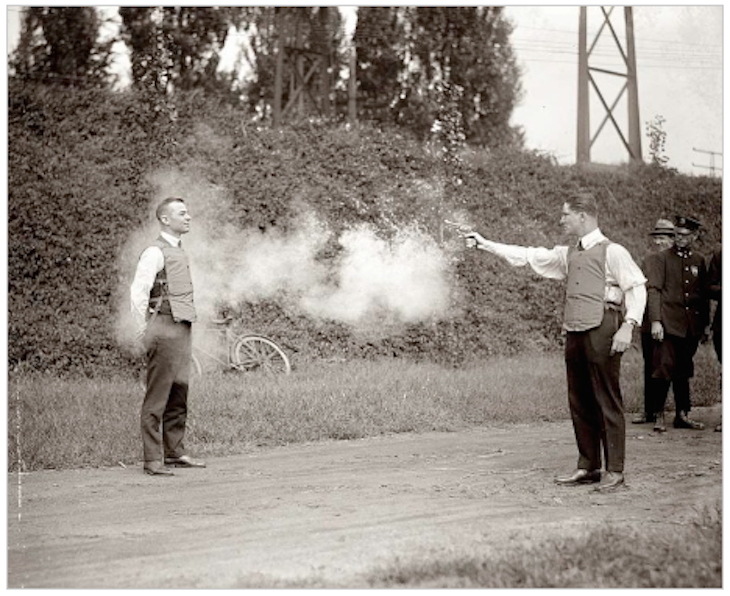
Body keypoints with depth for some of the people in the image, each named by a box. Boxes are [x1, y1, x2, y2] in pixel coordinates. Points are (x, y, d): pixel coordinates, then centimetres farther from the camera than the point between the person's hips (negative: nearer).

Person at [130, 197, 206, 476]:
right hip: (164, 328, -9)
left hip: (183, 328, 9)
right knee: (157, 396, -5)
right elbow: (138, 292, -15)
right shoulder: (155, 252, -9)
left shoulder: (179, 252, 18)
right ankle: (153, 459, -3)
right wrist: (143, 332, -14)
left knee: (179, 393, 12)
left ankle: (174, 452, 21)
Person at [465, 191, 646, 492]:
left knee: (607, 401, -5)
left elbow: (636, 287, -7)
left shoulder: (612, 252, -3)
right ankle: (588, 467, 17)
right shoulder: (568, 255, 18)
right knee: (579, 402, 9)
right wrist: (485, 244, 18)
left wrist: (628, 326, -17)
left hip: (602, 329, -7)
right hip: (575, 330, 7)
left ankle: (614, 470, 0)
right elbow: (527, 256, 20)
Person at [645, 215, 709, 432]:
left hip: (691, 327, 4)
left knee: (683, 372, 9)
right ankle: (659, 416, 0)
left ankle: (683, 415, 15)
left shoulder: (699, 261, 13)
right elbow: (654, 290, -6)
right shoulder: (661, 258, 0)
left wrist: (705, 324, 14)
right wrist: (655, 321, -14)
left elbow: (704, 294, 18)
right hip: (668, 323, -4)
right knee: (664, 369, -7)